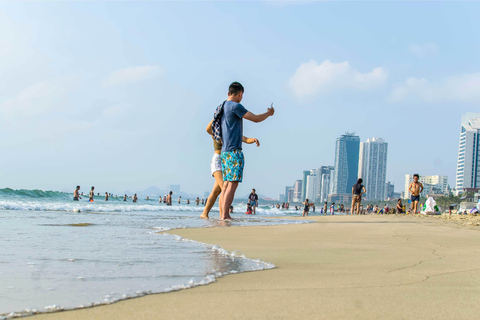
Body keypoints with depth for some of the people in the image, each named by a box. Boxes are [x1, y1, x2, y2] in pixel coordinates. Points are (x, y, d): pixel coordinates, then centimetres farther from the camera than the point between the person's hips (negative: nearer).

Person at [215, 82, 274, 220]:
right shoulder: (235, 106, -10)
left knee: (226, 184, 7)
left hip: (224, 151, 9)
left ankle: (222, 214, 4)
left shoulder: (221, 108, 17)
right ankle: (225, 215, -18)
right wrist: (268, 113, 11)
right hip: (234, 150, -9)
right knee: (233, 184, -12)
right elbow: (256, 119, -8)